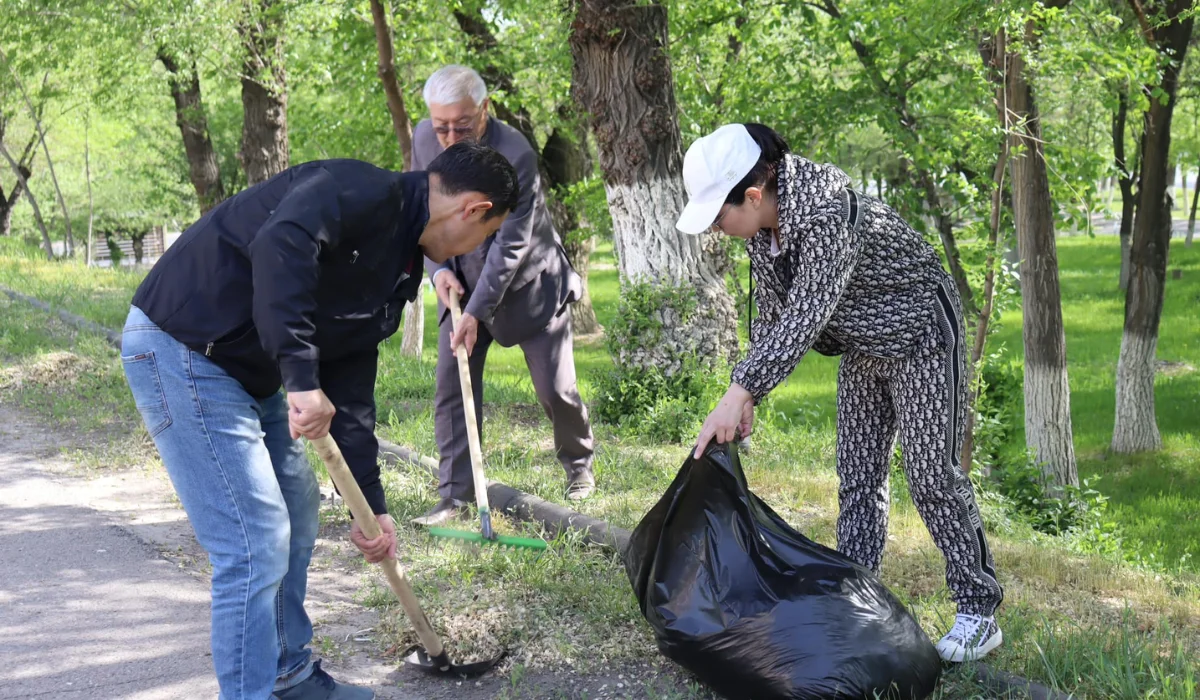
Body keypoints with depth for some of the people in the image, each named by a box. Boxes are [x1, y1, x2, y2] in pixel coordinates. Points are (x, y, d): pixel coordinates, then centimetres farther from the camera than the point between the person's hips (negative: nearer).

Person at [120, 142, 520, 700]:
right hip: (181, 346, -11)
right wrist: (301, 378, -37)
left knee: (297, 516, 20)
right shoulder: (370, 194, -16)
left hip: (248, 371, 11)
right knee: (256, 547, -10)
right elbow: (279, 245, -35)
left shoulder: (398, 271, 14)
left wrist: (371, 505, 16)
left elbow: (351, 387, 16)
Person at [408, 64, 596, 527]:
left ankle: (578, 466, 30)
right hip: (462, 281, 5)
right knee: (451, 388, -3)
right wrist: (438, 268, -12)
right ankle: (455, 493, 6)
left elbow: (510, 245, -26)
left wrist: (477, 312, -27)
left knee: (555, 389, 2)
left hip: (529, 284, -4)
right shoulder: (424, 139, -10)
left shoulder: (515, 155, -27)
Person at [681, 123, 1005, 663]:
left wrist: (739, 391, -44)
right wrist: (746, 400, -3)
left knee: (933, 477, -7)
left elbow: (805, 318, -41)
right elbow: (772, 316, 2)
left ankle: (979, 613, 3)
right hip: (863, 349, 8)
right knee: (857, 479, 8)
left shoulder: (826, 215, -36)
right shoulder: (762, 225, -8)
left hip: (919, 340, -8)